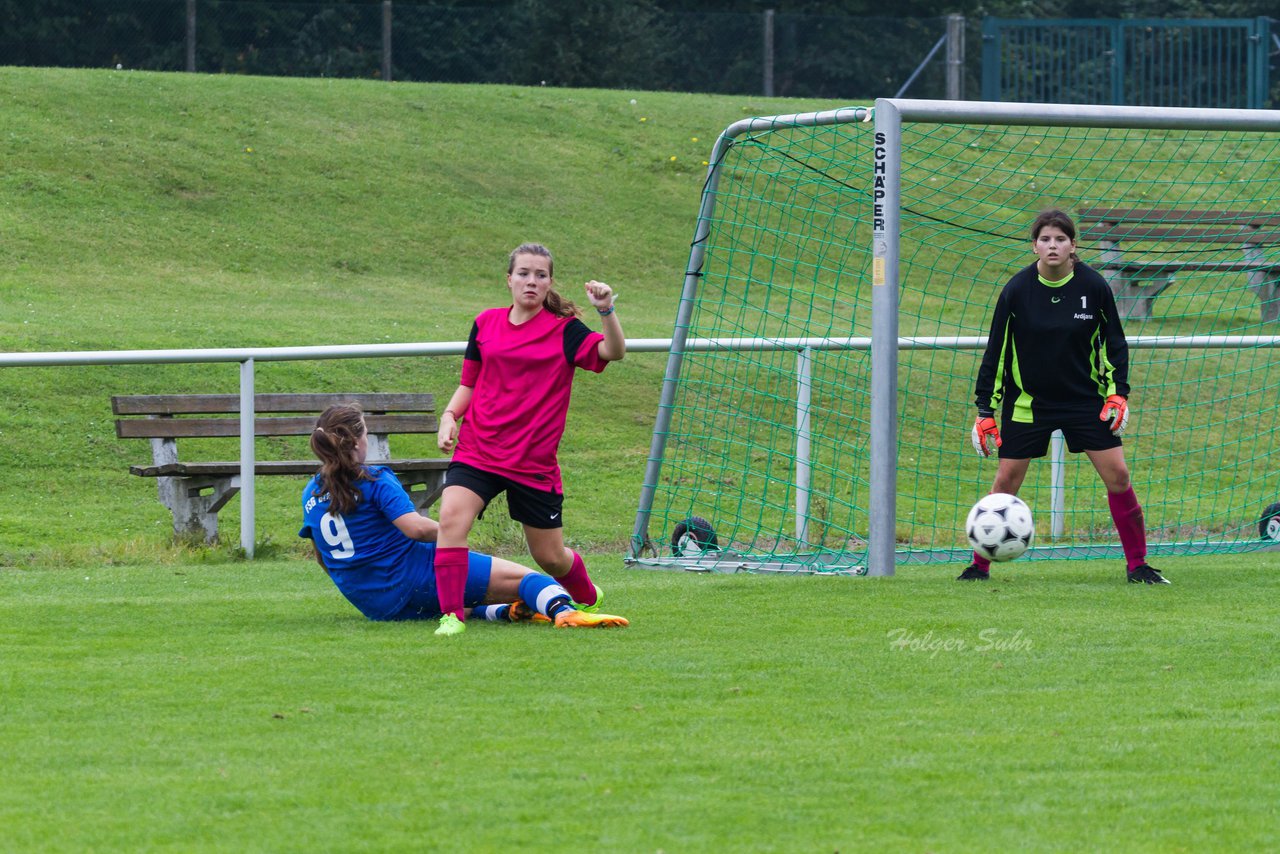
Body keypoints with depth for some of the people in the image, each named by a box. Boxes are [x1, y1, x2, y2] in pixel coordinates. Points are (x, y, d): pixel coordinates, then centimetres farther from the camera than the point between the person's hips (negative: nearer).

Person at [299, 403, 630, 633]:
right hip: (413, 580, -7)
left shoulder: (310, 495, 9)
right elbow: (416, 527, -24)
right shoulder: (375, 482, -12)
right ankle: (563, 611, -38)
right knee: (520, 577, -12)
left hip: (373, 603, 7)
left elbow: (323, 558, 19)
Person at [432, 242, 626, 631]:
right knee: (451, 519, -25)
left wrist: (606, 310, -34)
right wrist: (450, 415, -1)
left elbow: (612, 351, -19)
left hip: (534, 463, -2)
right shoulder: (486, 323, 7)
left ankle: (589, 599, 41)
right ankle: (452, 616, -21)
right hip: (477, 452, 2)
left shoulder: (564, 330, -2)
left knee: (550, 557, 8)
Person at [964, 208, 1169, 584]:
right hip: (1027, 401, -1)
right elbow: (996, 351, -4)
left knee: (1117, 475, -6)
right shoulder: (1017, 290, -11)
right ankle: (979, 565, 11)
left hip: (1085, 399, 1)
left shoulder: (1093, 285, -9)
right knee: (1007, 480, -3)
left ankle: (1137, 565, 6)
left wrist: (1118, 394, -5)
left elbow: (1114, 341, 4)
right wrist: (985, 411, -6)